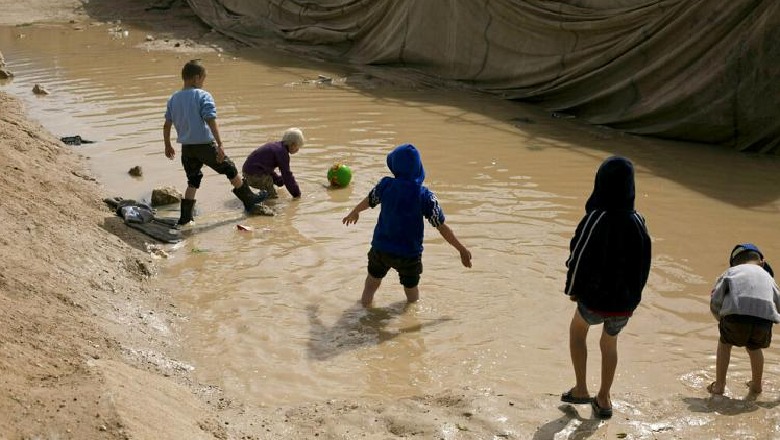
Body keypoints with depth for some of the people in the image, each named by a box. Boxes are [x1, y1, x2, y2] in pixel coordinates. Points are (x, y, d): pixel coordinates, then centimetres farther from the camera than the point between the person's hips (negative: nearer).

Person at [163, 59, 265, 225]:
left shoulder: (173, 99, 7)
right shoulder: (203, 96, -11)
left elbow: (167, 125, 10)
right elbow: (211, 121, -20)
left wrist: (168, 146, 21)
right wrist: (220, 144, -23)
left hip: (186, 148, 6)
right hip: (205, 144, -6)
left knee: (193, 181, 17)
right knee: (230, 170, 11)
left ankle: (185, 217, 12)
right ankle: (249, 200, 23)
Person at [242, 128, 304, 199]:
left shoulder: (275, 146, 17)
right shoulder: (282, 152, -13)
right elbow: (286, 175, -12)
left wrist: (280, 181, 22)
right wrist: (296, 194, -3)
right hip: (255, 175, -10)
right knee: (272, 196, -7)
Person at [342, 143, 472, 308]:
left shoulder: (386, 185, -11)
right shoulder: (425, 196, -17)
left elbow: (368, 201, 10)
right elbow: (442, 227, -14)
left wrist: (354, 212, 32)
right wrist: (462, 249, -3)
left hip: (381, 247, 2)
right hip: (409, 254, -1)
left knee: (371, 285, 22)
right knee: (411, 289, 21)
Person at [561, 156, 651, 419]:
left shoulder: (596, 219, -21)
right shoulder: (637, 222, -7)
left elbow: (579, 257, -15)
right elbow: (644, 262, 2)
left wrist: (572, 289, 1)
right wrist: (633, 293, 16)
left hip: (594, 299, -3)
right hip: (626, 302, 3)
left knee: (577, 329, 28)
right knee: (609, 344, 28)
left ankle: (581, 389, 26)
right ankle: (603, 399, 37)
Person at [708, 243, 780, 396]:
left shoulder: (731, 271, 26)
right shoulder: (767, 276, 34)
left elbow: (715, 301, 14)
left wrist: (721, 320, 29)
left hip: (736, 314, -2)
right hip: (765, 318, 2)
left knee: (725, 343, 28)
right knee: (754, 347, 33)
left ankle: (719, 385, 27)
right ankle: (756, 385, 44)